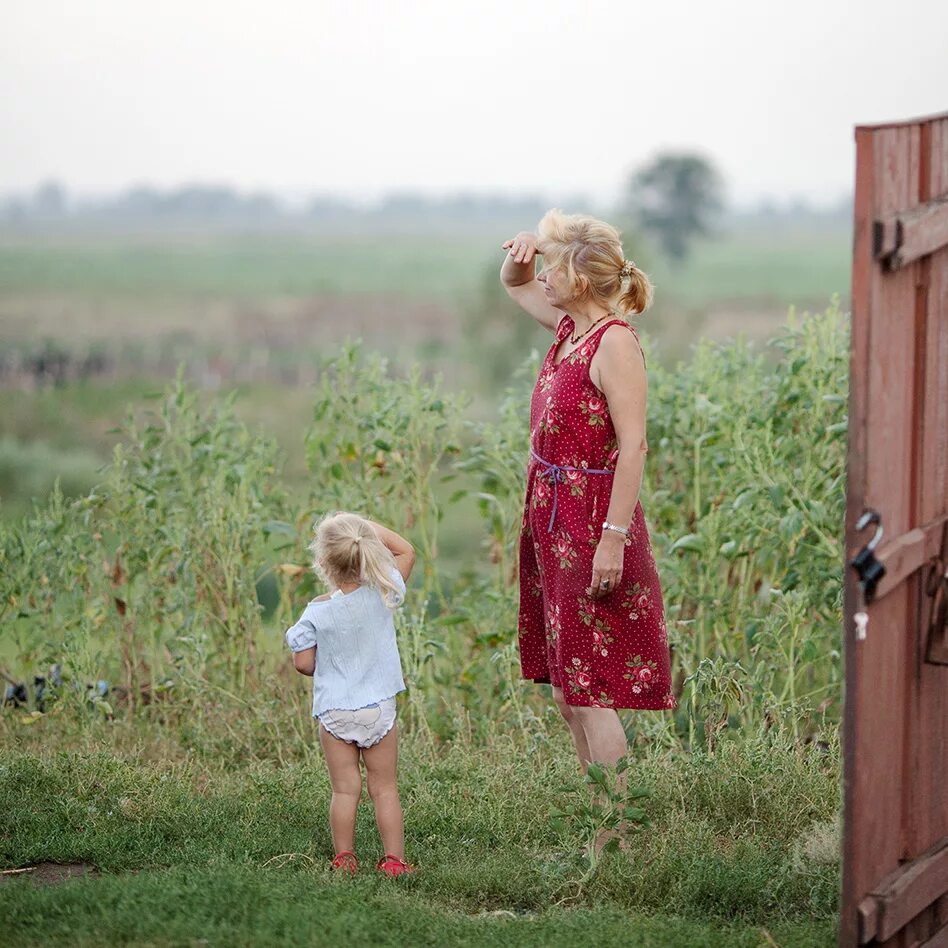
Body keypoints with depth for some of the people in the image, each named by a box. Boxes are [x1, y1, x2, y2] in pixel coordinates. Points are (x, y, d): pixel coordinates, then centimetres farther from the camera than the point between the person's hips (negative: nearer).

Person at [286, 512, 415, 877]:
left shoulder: (317, 611, -10)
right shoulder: (381, 594, -8)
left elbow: (303, 663, -6)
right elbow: (406, 552, 8)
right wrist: (368, 527, 6)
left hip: (333, 712, -1)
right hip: (378, 710, 1)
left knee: (345, 789, 6)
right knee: (384, 788, 7)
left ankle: (344, 859, 8)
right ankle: (394, 859, 6)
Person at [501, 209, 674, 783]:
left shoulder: (615, 343, -17)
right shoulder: (569, 327, 9)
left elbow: (634, 446, -22)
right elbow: (517, 285, 29)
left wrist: (613, 538, -26)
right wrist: (521, 254, 5)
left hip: (591, 516, -9)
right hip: (552, 515, 9)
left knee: (588, 688, -8)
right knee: (565, 682, 13)